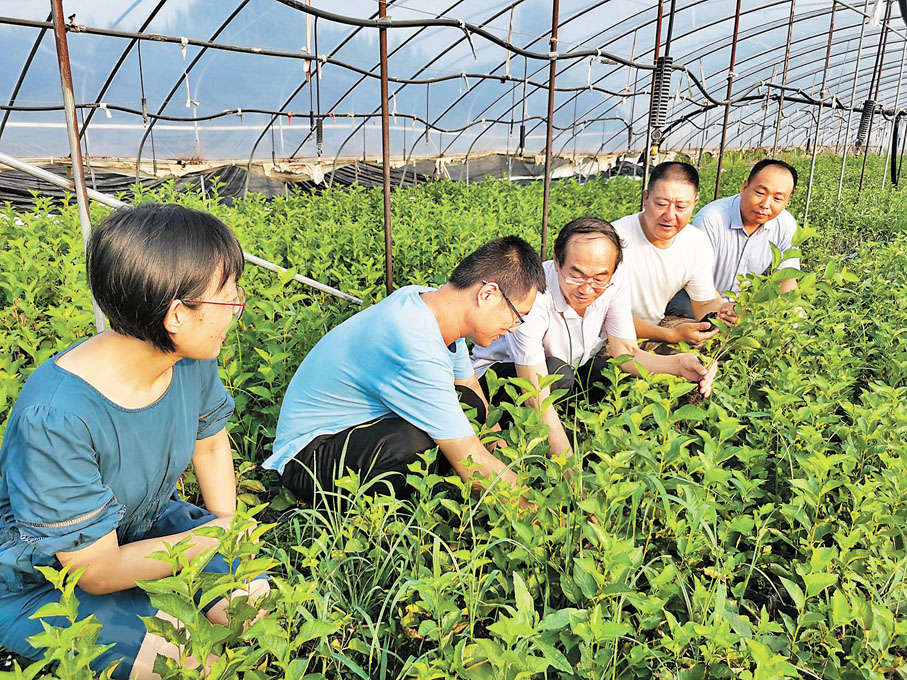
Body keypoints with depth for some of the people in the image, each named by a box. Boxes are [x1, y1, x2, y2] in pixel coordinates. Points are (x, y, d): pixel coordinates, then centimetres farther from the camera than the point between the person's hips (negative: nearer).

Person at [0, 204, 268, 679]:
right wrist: (214, 537, -17)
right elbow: (98, 572, -27)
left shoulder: (193, 362, -17)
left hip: (146, 525, 6)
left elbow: (211, 444, 6)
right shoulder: (55, 419, -37)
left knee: (258, 597, -8)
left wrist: (227, 526, -3)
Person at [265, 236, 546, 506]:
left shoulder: (431, 299, -7)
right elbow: (476, 468, -29)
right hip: (309, 453, -8)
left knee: (469, 404, -4)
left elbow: (476, 401, 8)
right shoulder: (417, 353, -35)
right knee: (420, 441, -35)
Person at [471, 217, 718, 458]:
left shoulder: (616, 278, -19)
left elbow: (624, 353, -12)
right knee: (557, 373, -36)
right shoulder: (533, 294, -36)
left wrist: (678, 364, -31)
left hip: (571, 366, 5)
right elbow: (538, 398, -38)